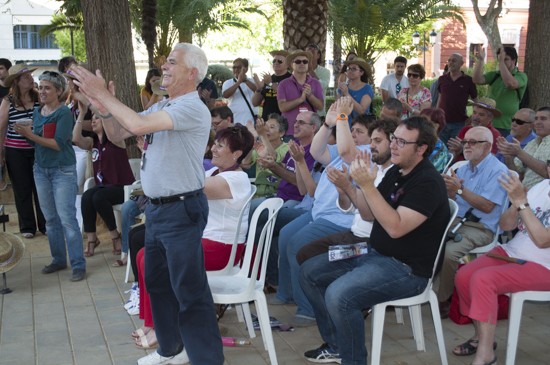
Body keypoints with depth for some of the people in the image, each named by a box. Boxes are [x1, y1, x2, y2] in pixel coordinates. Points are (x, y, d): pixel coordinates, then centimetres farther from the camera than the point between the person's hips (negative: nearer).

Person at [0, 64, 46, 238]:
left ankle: (45, 224, 16)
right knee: (22, 190, 7)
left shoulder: (39, 98, -1)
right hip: (15, 152, 0)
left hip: (38, 150, 0)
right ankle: (27, 227, 18)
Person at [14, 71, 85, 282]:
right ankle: (58, 259, 23)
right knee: (50, 218, 12)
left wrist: (31, 135, -23)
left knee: (67, 218, -9)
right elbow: (36, 141, 13)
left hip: (63, 171, -7)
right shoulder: (37, 112, 8)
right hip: (41, 169, 7)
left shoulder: (64, 113, -12)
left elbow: (58, 144, -21)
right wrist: (26, 134, -6)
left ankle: (78, 265, -5)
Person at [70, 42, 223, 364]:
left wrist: (103, 94, -16)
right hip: (157, 207, 10)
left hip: (182, 210, -10)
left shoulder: (192, 108, -17)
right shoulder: (161, 108, 13)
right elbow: (119, 135, 16)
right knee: (157, 281, 19)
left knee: (189, 289, -5)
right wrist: (105, 109, -3)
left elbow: (137, 124, -28)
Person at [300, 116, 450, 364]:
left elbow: (396, 228, -27)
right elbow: (369, 215, 11)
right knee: (309, 272, 8)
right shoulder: (395, 172, 9)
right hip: (375, 254, 10)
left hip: (407, 269, -10)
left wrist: (368, 186, -29)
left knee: (338, 295, -30)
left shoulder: (428, 183, -19)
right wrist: (353, 185, -6)